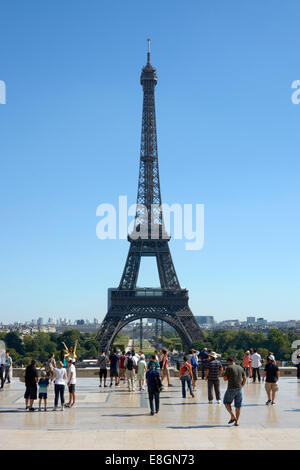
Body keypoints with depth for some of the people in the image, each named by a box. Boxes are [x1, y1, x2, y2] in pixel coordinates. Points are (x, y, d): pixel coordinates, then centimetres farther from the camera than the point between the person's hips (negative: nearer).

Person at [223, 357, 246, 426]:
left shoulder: (229, 368, -6)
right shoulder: (240, 368, 10)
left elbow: (225, 378, -6)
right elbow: (244, 378, 11)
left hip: (231, 388, -5)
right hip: (239, 389, 5)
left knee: (226, 402, 13)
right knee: (238, 406, 10)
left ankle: (232, 416, 1)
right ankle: (237, 421, 9)